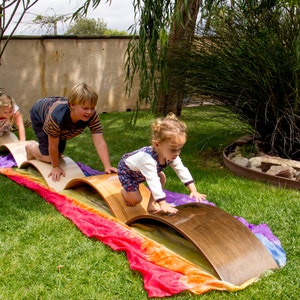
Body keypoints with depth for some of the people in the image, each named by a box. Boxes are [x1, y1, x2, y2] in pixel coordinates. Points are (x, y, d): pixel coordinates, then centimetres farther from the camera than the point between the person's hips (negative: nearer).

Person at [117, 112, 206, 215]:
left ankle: (151, 206, 4)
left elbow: (182, 170, -17)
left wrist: (193, 190, -24)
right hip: (126, 170, -7)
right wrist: (163, 204, -56)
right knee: (136, 200, -8)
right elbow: (153, 181, -52)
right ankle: (124, 191, 26)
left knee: (161, 177, -8)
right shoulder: (148, 158, -47)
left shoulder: (171, 155, -23)